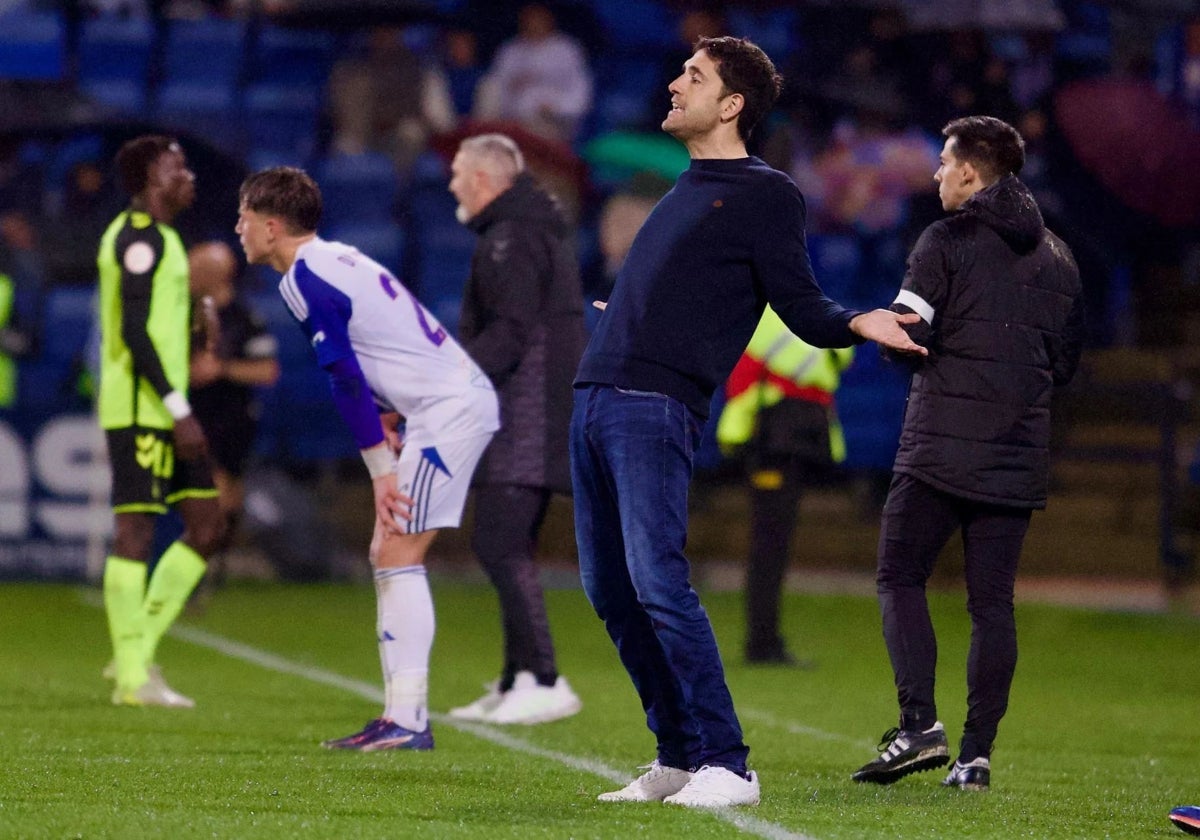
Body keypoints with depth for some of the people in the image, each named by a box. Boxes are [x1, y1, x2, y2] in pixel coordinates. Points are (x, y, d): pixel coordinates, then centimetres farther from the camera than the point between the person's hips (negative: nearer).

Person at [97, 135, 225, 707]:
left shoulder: (144, 236, 19)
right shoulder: (142, 239, -12)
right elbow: (135, 333, -19)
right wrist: (179, 411, -21)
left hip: (162, 409, 10)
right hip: (142, 408, -10)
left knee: (206, 525, 9)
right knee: (136, 530, -7)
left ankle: (137, 652, 10)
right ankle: (132, 675, -5)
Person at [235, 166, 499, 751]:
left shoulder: (303, 280, -13)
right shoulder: (335, 260, 17)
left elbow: (346, 379, -15)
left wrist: (381, 470, -13)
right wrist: (389, 416, 11)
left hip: (447, 410, -10)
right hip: (466, 394, 10)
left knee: (398, 557, -11)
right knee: (387, 556, 10)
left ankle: (406, 720, -15)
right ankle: (403, 715, 8)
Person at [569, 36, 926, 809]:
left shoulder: (765, 195, -1)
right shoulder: (686, 192, 22)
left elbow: (802, 307, -5)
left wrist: (858, 324, -25)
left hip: (658, 407, -8)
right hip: (596, 398, 8)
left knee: (658, 583, -17)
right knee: (609, 589, 6)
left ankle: (725, 765, -13)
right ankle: (678, 755, 14)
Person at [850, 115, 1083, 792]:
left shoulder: (947, 242, -4)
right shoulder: (1058, 259, 13)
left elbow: (903, 338, -11)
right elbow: (1065, 363, 16)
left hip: (942, 450, -5)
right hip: (1019, 458, 5)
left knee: (901, 579, 1)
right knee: (993, 602, 5)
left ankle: (921, 723, -14)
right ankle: (977, 752, 1)